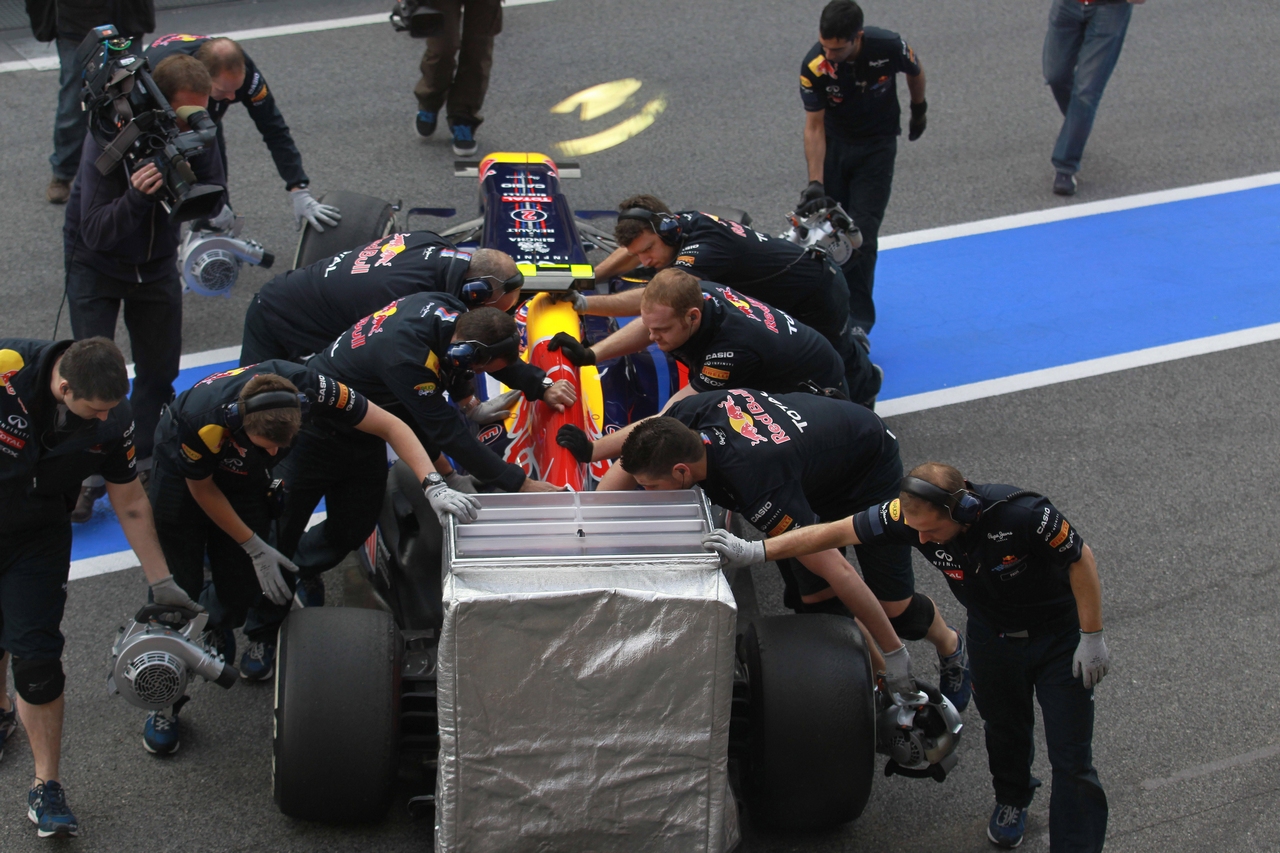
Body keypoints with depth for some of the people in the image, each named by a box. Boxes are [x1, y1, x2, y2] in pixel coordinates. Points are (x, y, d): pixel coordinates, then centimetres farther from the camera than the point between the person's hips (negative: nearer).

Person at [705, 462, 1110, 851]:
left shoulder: (1022, 515, -37)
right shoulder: (908, 514, -26)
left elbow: (1080, 559, -22)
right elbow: (835, 533, -20)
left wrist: (1092, 637, -16)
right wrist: (755, 551, -24)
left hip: (1058, 636, -4)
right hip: (992, 638, 4)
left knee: (1071, 759, -4)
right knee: (1004, 729, 23)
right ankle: (1012, 800, 52)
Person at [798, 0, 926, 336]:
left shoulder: (889, 47, -27)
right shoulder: (814, 66, -26)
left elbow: (915, 73, -2)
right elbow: (814, 126, -20)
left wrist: (919, 111, 14)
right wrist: (815, 182, -27)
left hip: (877, 145, -1)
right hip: (833, 142, 1)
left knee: (862, 232, -7)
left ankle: (857, 316, 1)